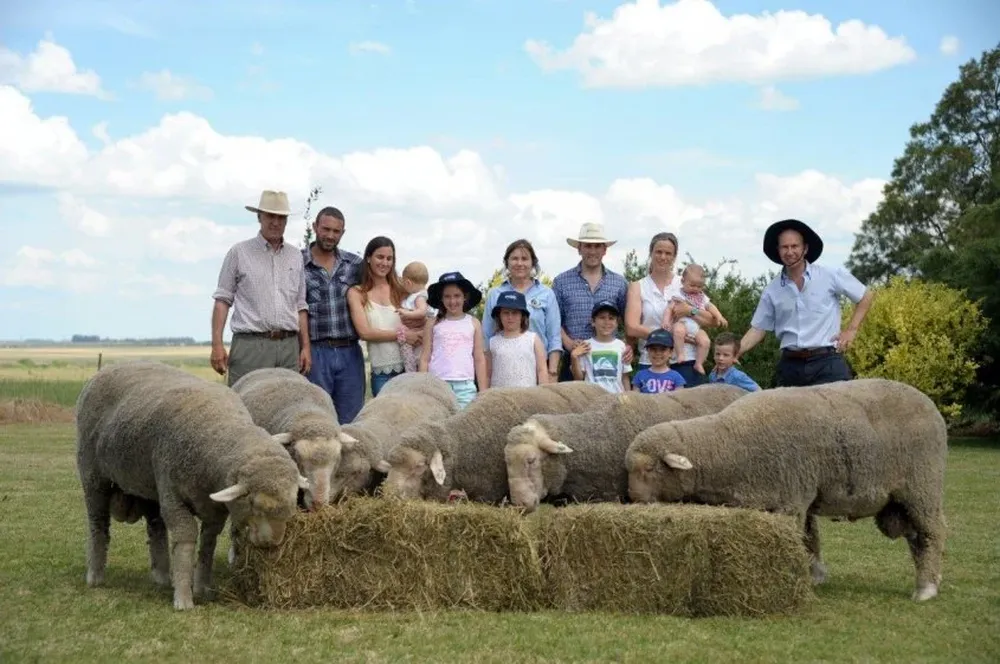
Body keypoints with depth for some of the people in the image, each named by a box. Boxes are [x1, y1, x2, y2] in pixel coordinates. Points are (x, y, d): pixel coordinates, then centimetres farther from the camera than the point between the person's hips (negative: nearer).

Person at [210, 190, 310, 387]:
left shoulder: (295, 256, 16)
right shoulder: (239, 252, 5)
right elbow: (222, 300, 3)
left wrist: (305, 347, 11)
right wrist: (217, 344, -6)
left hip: (288, 346, 4)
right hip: (251, 345, -4)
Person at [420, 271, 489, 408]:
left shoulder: (473, 323, 8)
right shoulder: (433, 324, 8)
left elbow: (479, 359, 9)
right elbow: (425, 358, 9)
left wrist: (483, 391, 5)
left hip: (465, 386, 0)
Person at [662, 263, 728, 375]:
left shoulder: (702, 297, 20)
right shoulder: (679, 295, 4)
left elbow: (710, 307, 23)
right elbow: (669, 308, -3)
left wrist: (719, 317, 6)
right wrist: (666, 321, -19)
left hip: (696, 327, 5)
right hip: (682, 323, -5)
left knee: (705, 341, -22)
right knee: (679, 330, -41)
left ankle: (699, 363, -9)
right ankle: (680, 354, -34)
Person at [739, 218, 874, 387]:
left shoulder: (830, 276, 1)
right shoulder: (772, 290, 8)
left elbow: (866, 296, 11)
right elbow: (758, 329, 11)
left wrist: (851, 329, 3)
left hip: (827, 363, -3)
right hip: (790, 365, 3)